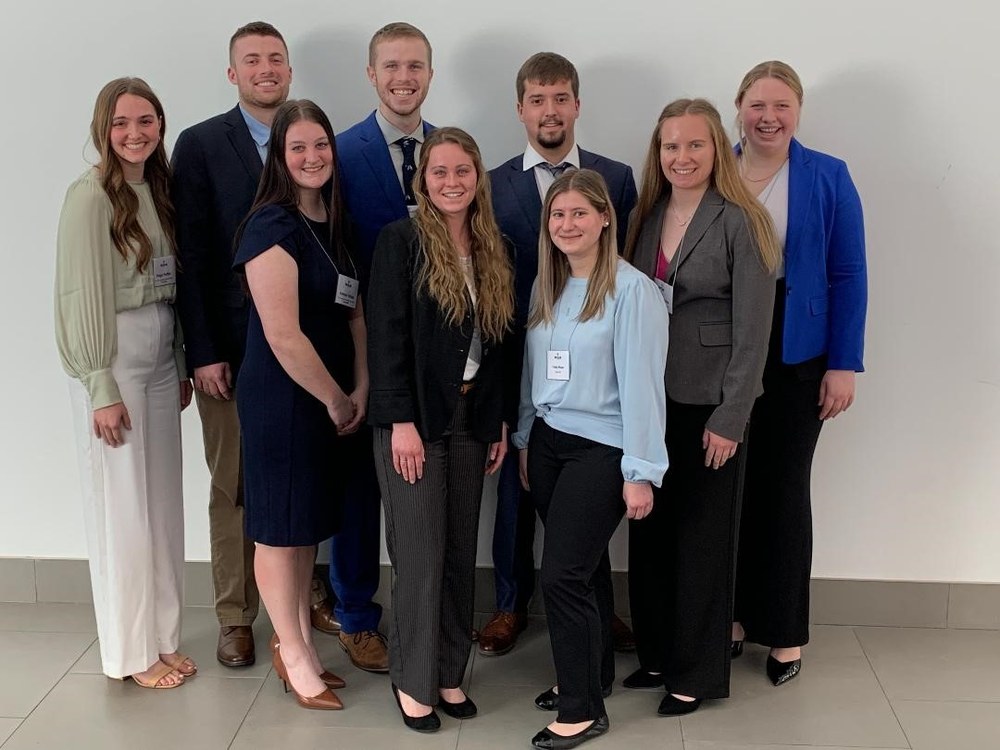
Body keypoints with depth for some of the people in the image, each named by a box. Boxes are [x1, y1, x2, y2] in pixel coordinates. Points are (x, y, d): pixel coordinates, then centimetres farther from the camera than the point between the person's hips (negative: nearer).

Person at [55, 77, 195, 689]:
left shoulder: (159, 187, 9)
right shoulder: (91, 196, -12)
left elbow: (171, 286, 11)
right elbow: (83, 298, -14)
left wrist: (182, 366, 9)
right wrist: (102, 391, -14)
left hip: (161, 362, 7)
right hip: (113, 363, -7)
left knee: (163, 505, 12)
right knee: (122, 509, 2)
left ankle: (163, 638, 25)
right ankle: (132, 654, 16)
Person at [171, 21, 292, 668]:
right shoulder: (200, 145, 0)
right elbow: (191, 255, -4)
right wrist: (203, 352, -9)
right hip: (229, 346, -2)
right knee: (234, 487, 8)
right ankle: (235, 618, 20)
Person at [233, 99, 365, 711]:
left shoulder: (334, 223, 9)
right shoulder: (273, 226, -16)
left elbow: (354, 312, 9)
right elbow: (283, 335, -20)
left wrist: (359, 392, -1)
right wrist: (334, 400, -10)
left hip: (330, 401, 8)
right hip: (282, 399, -8)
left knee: (311, 522, 17)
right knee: (280, 527, 6)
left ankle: (300, 643, 31)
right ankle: (294, 655, 20)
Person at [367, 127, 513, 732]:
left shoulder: (494, 251, 10)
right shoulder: (401, 240, -7)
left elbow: (498, 343, 13)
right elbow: (387, 335, -12)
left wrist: (501, 422, 10)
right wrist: (401, 421, -16)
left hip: (471, 420, 5)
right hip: (415, 420, -5)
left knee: (461, 554, 9)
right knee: (421, 557, -1)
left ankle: (450, 674, 23)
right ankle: (413, 682, 15)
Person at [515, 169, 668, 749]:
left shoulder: (632, 290, -13)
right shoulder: (545, 286, 8)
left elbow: (642, 384, -15)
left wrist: (642, 472, -15)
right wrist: (524, 439, 14)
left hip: (601, 448, -6)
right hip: (548, 441, 6)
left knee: (563, 574, -7)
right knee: (585, 567, 17)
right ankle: (592, 675, 33)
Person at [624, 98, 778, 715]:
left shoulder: (740, 223, -10)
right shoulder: (647, 217, 8)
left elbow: (752, 332, -12)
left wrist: (729, 419, -15)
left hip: (709, 404, -5)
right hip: (650, 400, 6)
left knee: (702, 537, 5)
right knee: (649, 531, 12)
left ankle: (698, 673, 20)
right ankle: (656, 653, 29)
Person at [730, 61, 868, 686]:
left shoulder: (829, 179, -2)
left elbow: (849, 277, -3)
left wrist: (844, 364, -7)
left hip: (795, 355, -1)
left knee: (784, 487, 7)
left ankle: (785, 633, 20)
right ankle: (730, 613, 26)